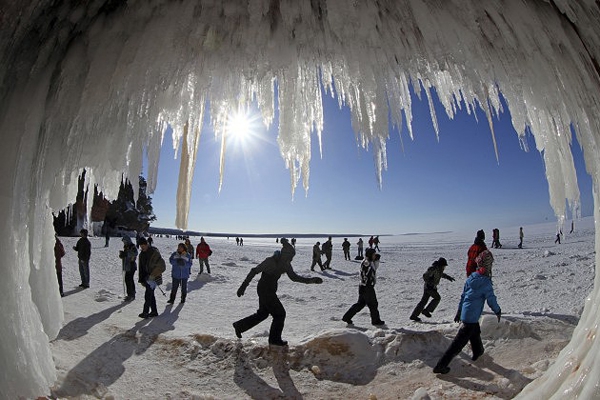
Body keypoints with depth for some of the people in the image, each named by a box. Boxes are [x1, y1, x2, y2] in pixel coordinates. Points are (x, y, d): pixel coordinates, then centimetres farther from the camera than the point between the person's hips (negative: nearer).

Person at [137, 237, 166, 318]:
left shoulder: (154, 252, -14)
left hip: (154, 278, -8)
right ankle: (154, 311, 23)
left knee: (148, 295, -10)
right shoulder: (142, 254, 9)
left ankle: (145, 312, -1)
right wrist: (141, 279, 13)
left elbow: (162, 266, -16)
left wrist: (153, 275, -18)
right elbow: (141, 268, 16)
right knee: (150, 294, 13)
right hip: (147, 278, 8)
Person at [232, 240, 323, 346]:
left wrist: (311, 280, -4)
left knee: (263, 313, 22)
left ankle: (239, 326, 37)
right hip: (264, 290, -8)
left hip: (270, 291, 8)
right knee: (280, 313, 0)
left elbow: (294, 277, 5)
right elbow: (254, 271, -19)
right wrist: (243, 286, -18)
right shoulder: (270, 261, -24)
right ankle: (274, 339, 19)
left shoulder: (285, 264, -1)